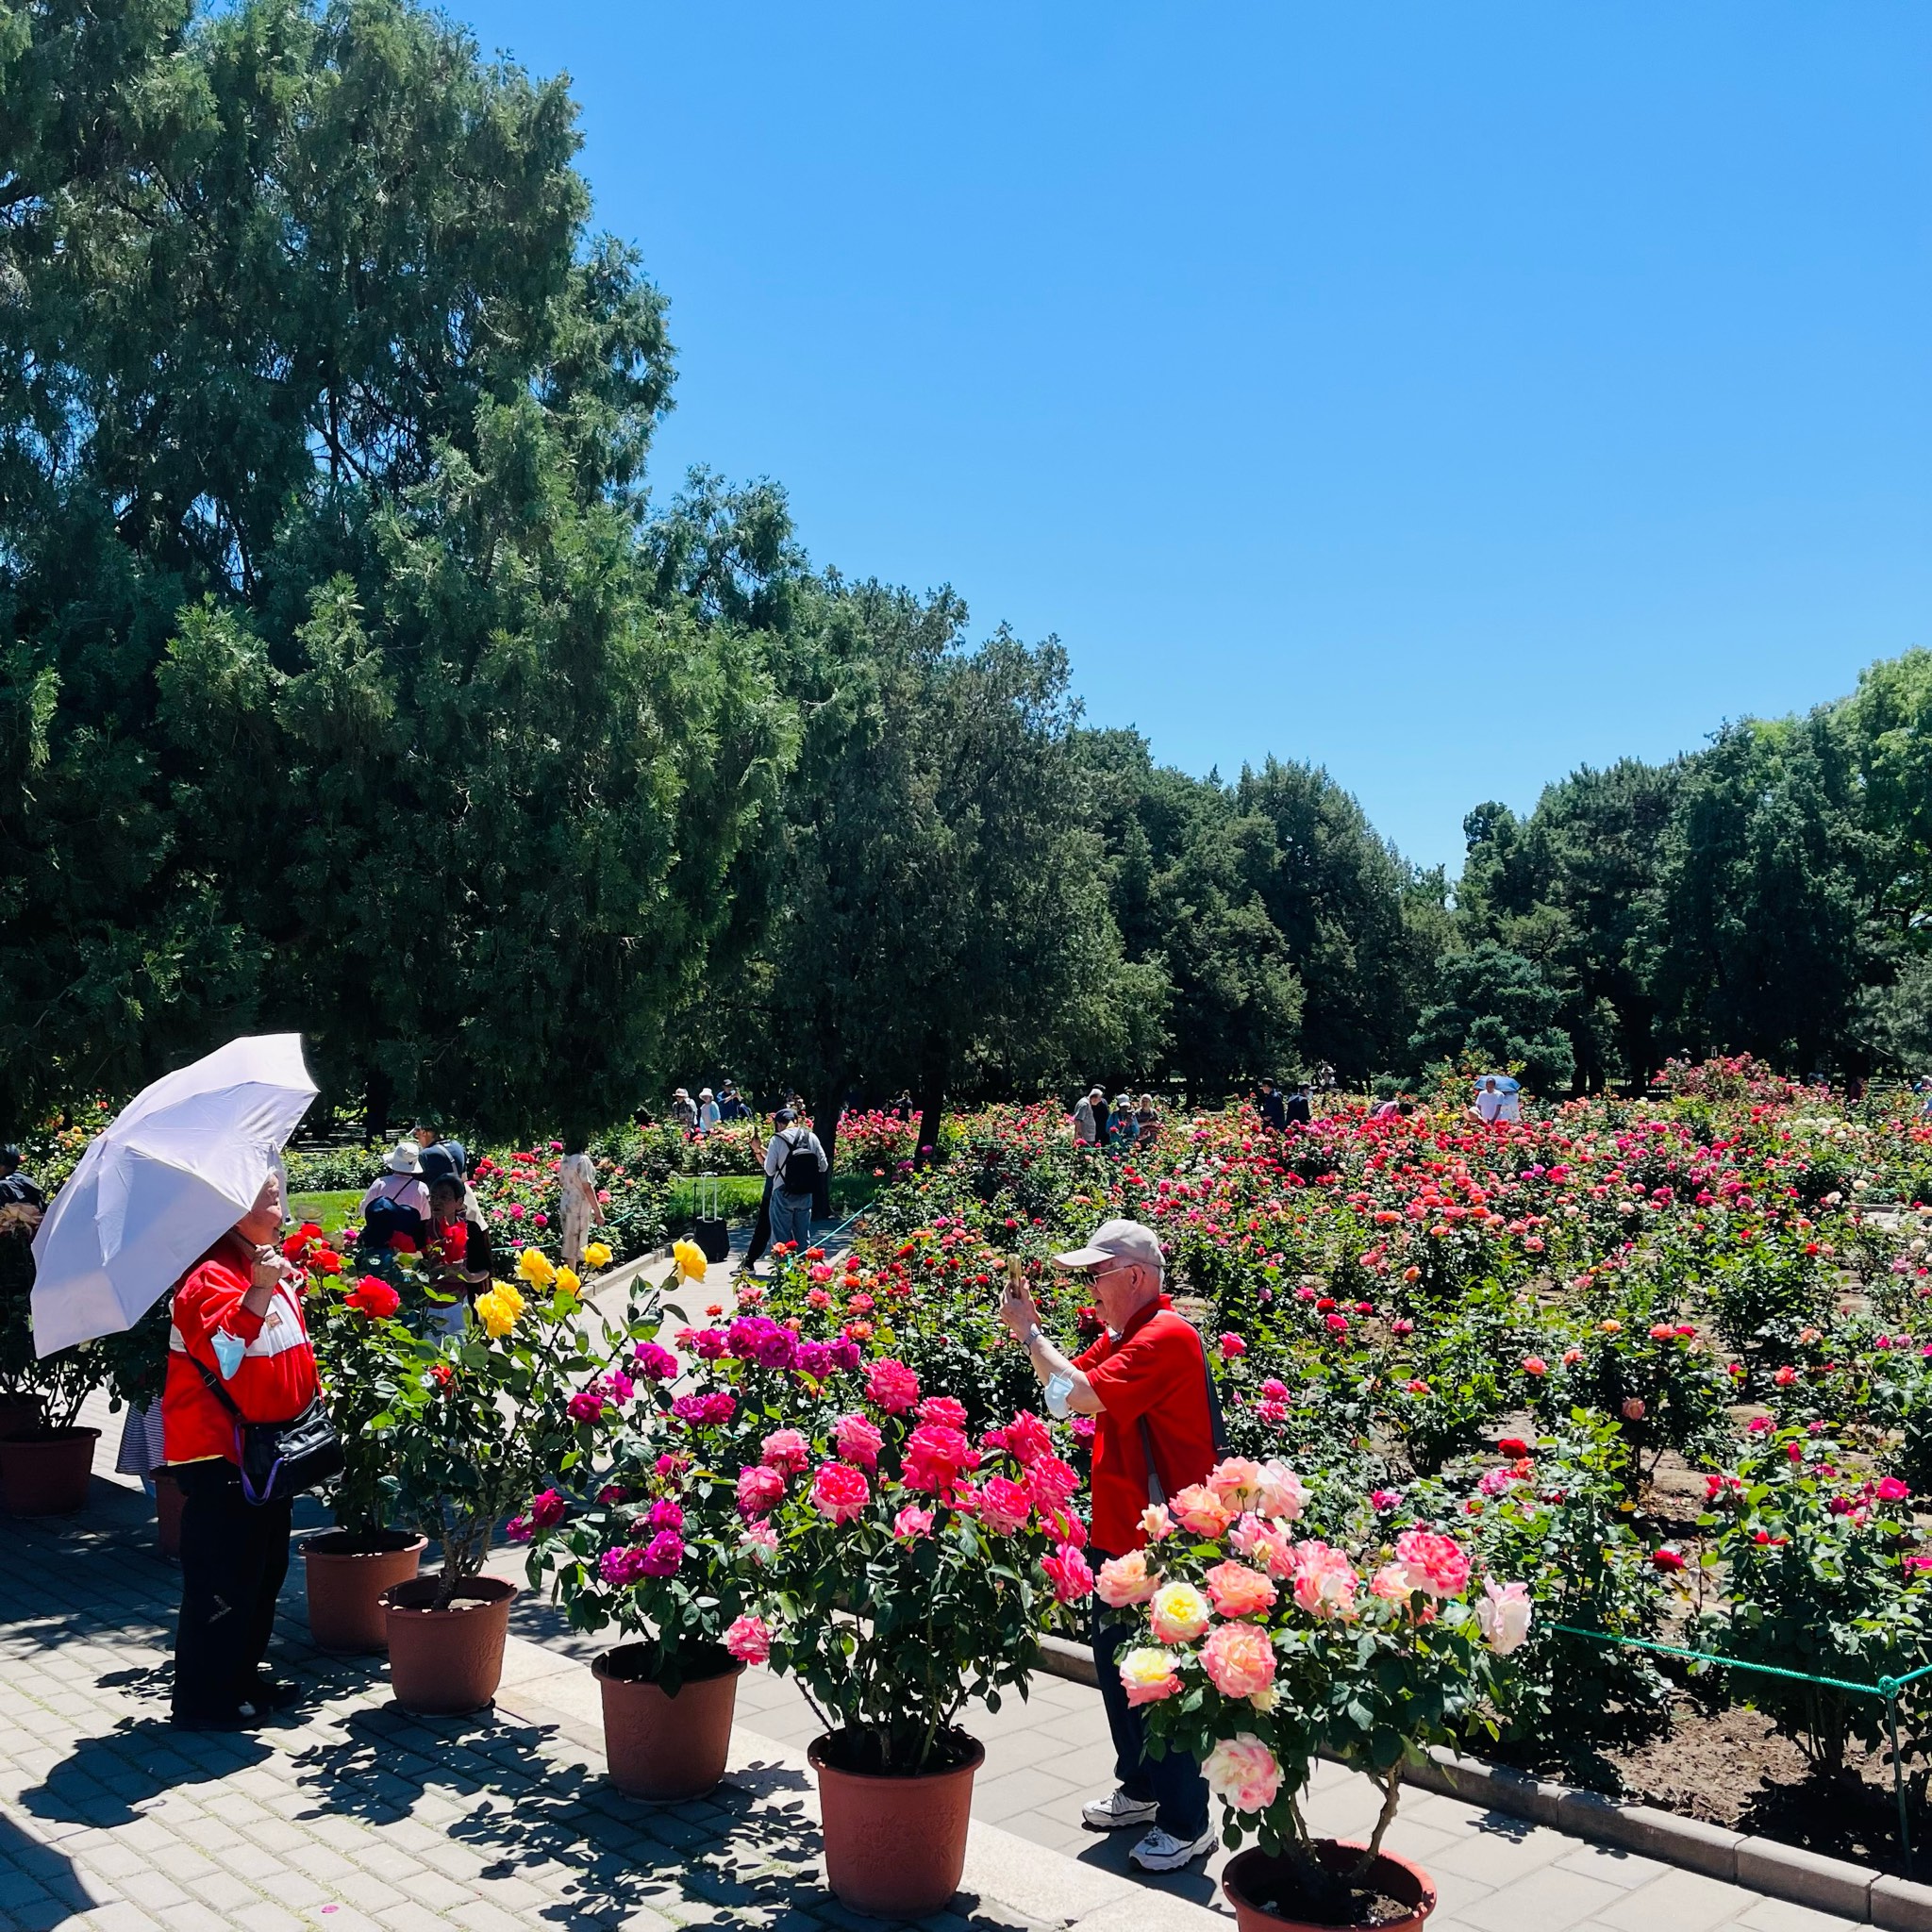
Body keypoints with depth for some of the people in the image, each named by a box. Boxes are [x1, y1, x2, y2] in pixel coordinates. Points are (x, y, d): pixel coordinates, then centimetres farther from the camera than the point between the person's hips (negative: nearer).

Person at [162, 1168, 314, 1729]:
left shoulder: (274, 1267, 13)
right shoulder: (210, 1275, -17)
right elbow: (224, 1353, -33)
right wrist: (259, 1291, -39)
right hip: (219, 1455, -10)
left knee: (265, 1568, 18)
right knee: (224, 1578, -3)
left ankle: (245, 1676, 32)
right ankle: (203, 1698, 9)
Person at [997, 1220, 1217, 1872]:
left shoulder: (1165, 1337, -22)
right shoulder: (1124, 1334, 11)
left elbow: (1080, 1396, -29)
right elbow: (1075, 1379, 11)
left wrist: (1030, 1331, -17)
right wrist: (1030, 1325, -1)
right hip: (1119, 1537, 10)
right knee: (1116, 1667, 21)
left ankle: (1187, 1824, 12)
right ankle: (1141, 1789, 37)